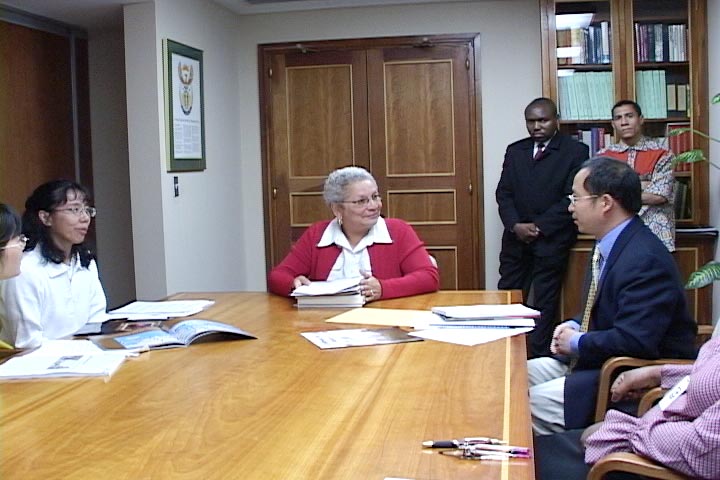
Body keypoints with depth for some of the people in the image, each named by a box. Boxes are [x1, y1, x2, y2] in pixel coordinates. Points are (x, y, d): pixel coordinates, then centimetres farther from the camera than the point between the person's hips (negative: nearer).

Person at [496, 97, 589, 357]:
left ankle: (539, 357, 8)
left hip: (552, 238, -4)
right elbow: (503, 193, 9)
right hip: (516, 238, 4)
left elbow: (571, 198, -8)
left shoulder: (575, 151, -1)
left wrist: (538, 227, -12)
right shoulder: (514, 151, 13)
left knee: (545, 301, 1)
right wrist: (515, 225, -8)